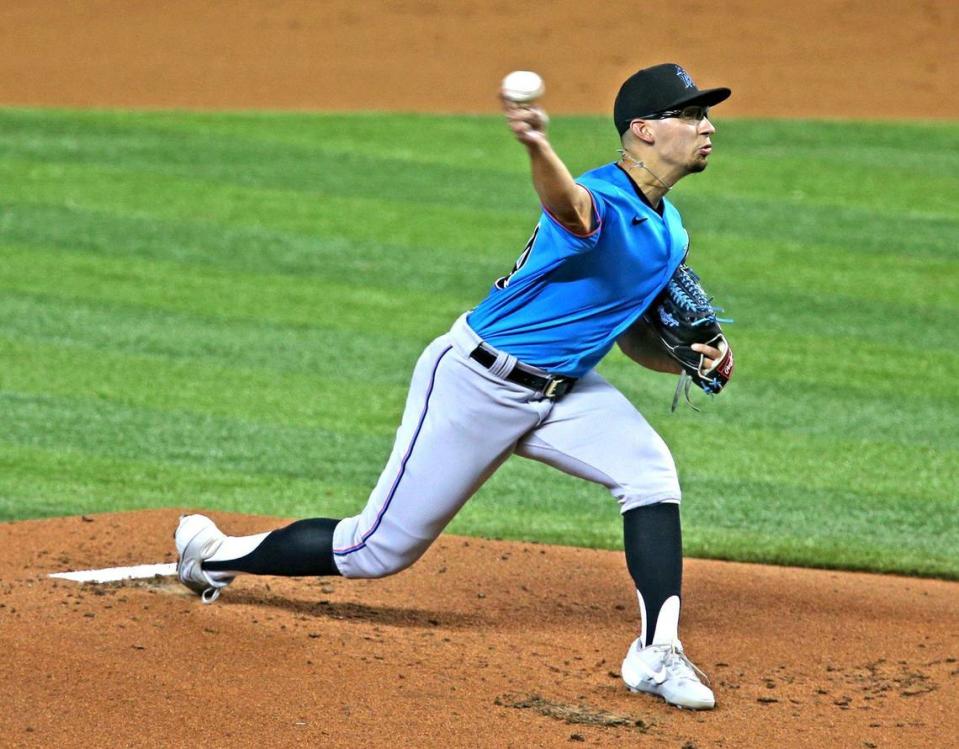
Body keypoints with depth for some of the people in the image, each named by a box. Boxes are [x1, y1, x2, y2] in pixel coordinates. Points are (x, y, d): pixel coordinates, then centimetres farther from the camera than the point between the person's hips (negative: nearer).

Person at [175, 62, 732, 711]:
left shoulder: (668, 231, 7)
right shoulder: (604, 206, -25)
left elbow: (633, 336, 18)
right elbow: (569, 206, -51)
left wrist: (691, 358, -4)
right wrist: (538, 147, -75)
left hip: (560, 389, 8)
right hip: (476, 383, -8)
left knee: (650, 472, -16)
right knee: (381, 549, 1)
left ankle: (657, 655, -14)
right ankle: (215, 555, 23)